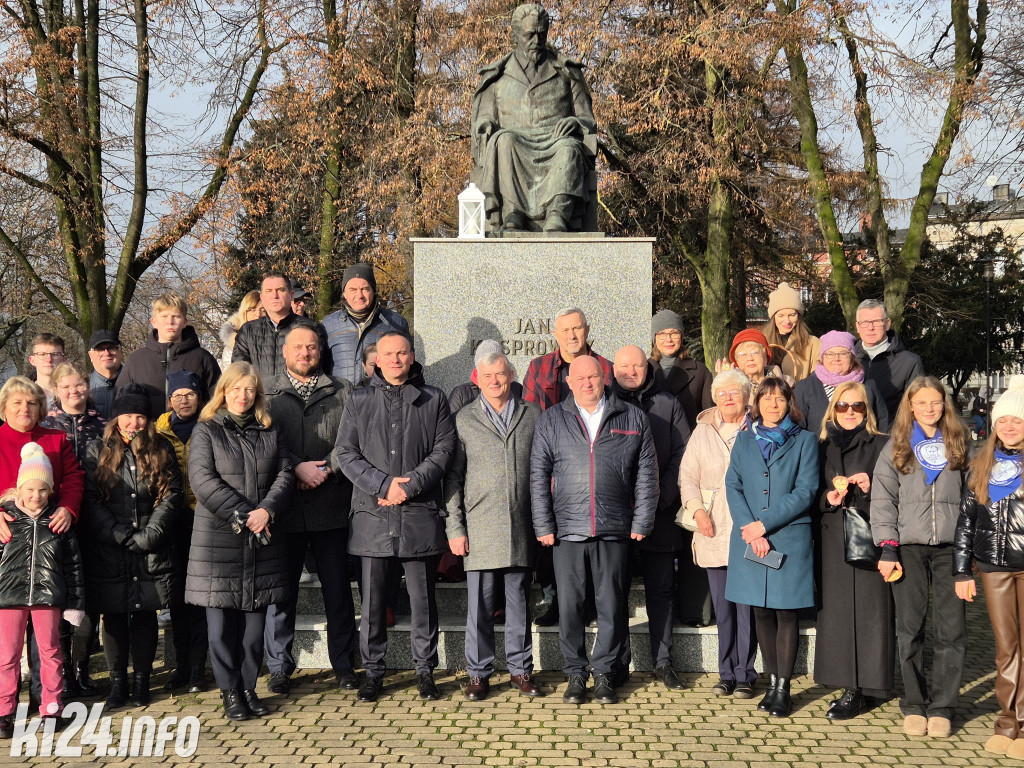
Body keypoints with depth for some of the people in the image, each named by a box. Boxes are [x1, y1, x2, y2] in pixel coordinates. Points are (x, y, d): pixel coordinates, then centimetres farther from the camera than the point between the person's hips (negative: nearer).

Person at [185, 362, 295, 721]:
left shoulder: (268, 432, 14)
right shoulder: (206, 431, 3)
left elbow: (285, 473, 6)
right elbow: (202, 480, -9)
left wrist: (266, 510, -12)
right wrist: (241, 515, -15)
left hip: (262, 540, 3)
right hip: (218, 539, -3)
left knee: (256, 618, 6)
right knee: (222, 622, 0)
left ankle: (249, 687, 16)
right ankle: (230, 691, 11)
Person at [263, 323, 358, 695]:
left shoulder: (341, 391, 10)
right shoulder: (266, 393, 8)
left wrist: (326, 469, -11)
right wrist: (297, 468, -13)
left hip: (331, 507, 0)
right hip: (284, 507, 0)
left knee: (337, 588, 6)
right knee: (281, 588, 6)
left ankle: (343, 665, 18)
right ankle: (279, 667, 18)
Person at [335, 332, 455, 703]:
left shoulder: (433, 399, 7)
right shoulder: (359, 401, 9)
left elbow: (443, 450, 1)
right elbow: (346, 453, 3)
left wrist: (409, 485, -11)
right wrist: (383, 484, -10)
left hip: (420, 513, -1)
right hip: (372, 514, 1)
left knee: (422, 596, 5)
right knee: (372, 597, 5)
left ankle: (425, 670, 17)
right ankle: (373, 670, 18)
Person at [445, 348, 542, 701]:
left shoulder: (532, 415, 9)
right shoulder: (465, 419, 5)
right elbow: (453, 476, 4)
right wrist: (455, 527, -2)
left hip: (521, 527, 1)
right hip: (480, 528, -1)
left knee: (519, 602, 8)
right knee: (480, 605, 1)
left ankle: (521, 670, 20)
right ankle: (478, 673, 12)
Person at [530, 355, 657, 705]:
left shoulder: (633, 419, 8)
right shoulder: (551, 421, 8)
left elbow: (646, 475, 7)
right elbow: (538, 475, 5)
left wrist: (641, 523, 1)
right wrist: (544, 526, -1)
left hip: (615, 531, 0)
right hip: (568, 529, 0)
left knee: (613, 606, 4)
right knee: (570, 606, 3)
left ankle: (605, 672, 18)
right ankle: (575, 673, 16)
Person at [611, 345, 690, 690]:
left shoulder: (668, 405, 9)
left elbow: (682, 454, 3)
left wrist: (661, 496, -9)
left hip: (659, 512, 1)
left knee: (660, 589, 6)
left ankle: (663, 662, 14)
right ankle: (617, 663, 12)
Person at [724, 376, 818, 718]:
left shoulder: (804, 441, 4)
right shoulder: (744, 439, 13)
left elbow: (806, 491, -5)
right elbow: (732, 486, 4)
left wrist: (764, 524, -12)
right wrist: (751, 531, -10)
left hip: (789, 537, -3)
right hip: (749, 536, 3)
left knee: (786, 612, -2)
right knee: (761, 611, 6)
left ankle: (783, 688, 5)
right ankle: (772, 682, 16)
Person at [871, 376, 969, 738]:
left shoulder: (959, 445, 10)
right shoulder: (895, 448, 7)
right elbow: (883, 499, 3)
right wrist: (887, 548, -5)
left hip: (950, 548, 1)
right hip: (909, 549, -1)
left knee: (952, 630, -1)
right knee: (910, 630, 1)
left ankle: (941, 707, 8)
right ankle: (914, 705, 11)